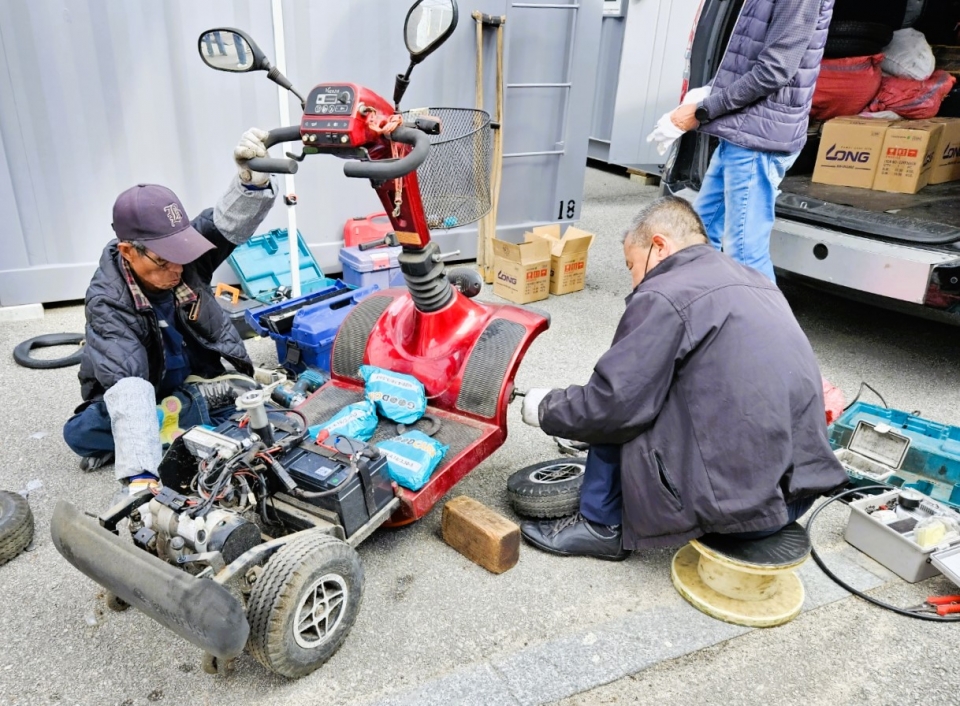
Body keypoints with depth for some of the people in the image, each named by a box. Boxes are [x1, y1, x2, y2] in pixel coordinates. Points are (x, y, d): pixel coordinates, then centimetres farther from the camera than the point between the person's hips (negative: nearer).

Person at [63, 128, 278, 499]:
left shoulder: (181, 249, -20)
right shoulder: (108, 302, -29)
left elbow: (231, 221, -38)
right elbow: (127, 386, -41)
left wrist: (253, 178, -61)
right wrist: (140, 475, -52)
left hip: (203, 381, 1)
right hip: (147, 395, 0)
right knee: (80, 433, -26)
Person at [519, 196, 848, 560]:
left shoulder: (665, 296, -13)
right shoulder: (757, 283, 14)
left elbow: (611, 404, -14)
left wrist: (546, 409, 5)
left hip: (739, 498, -8)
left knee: (616, 415, 6)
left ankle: (601, 526, 16)